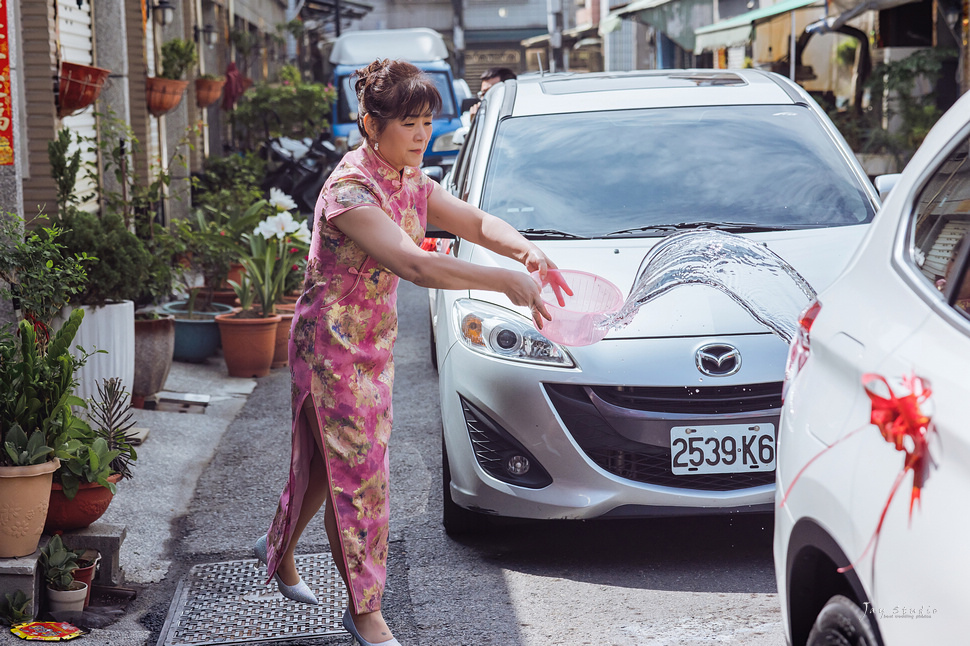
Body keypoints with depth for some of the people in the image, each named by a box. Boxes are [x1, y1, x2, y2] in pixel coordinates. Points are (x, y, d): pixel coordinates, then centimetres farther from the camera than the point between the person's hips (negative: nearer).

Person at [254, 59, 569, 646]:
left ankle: (279, 549, 44)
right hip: (332, 340, -9)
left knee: (332, 459, 20)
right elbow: (414, 265, -39)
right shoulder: (350, 192, -26)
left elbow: (475, 221, 3)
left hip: (377, 338, 9)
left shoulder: (409, 181, 2)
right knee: (355, 470, -2)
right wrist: (505, 281, -45)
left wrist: (525, 249, -20)